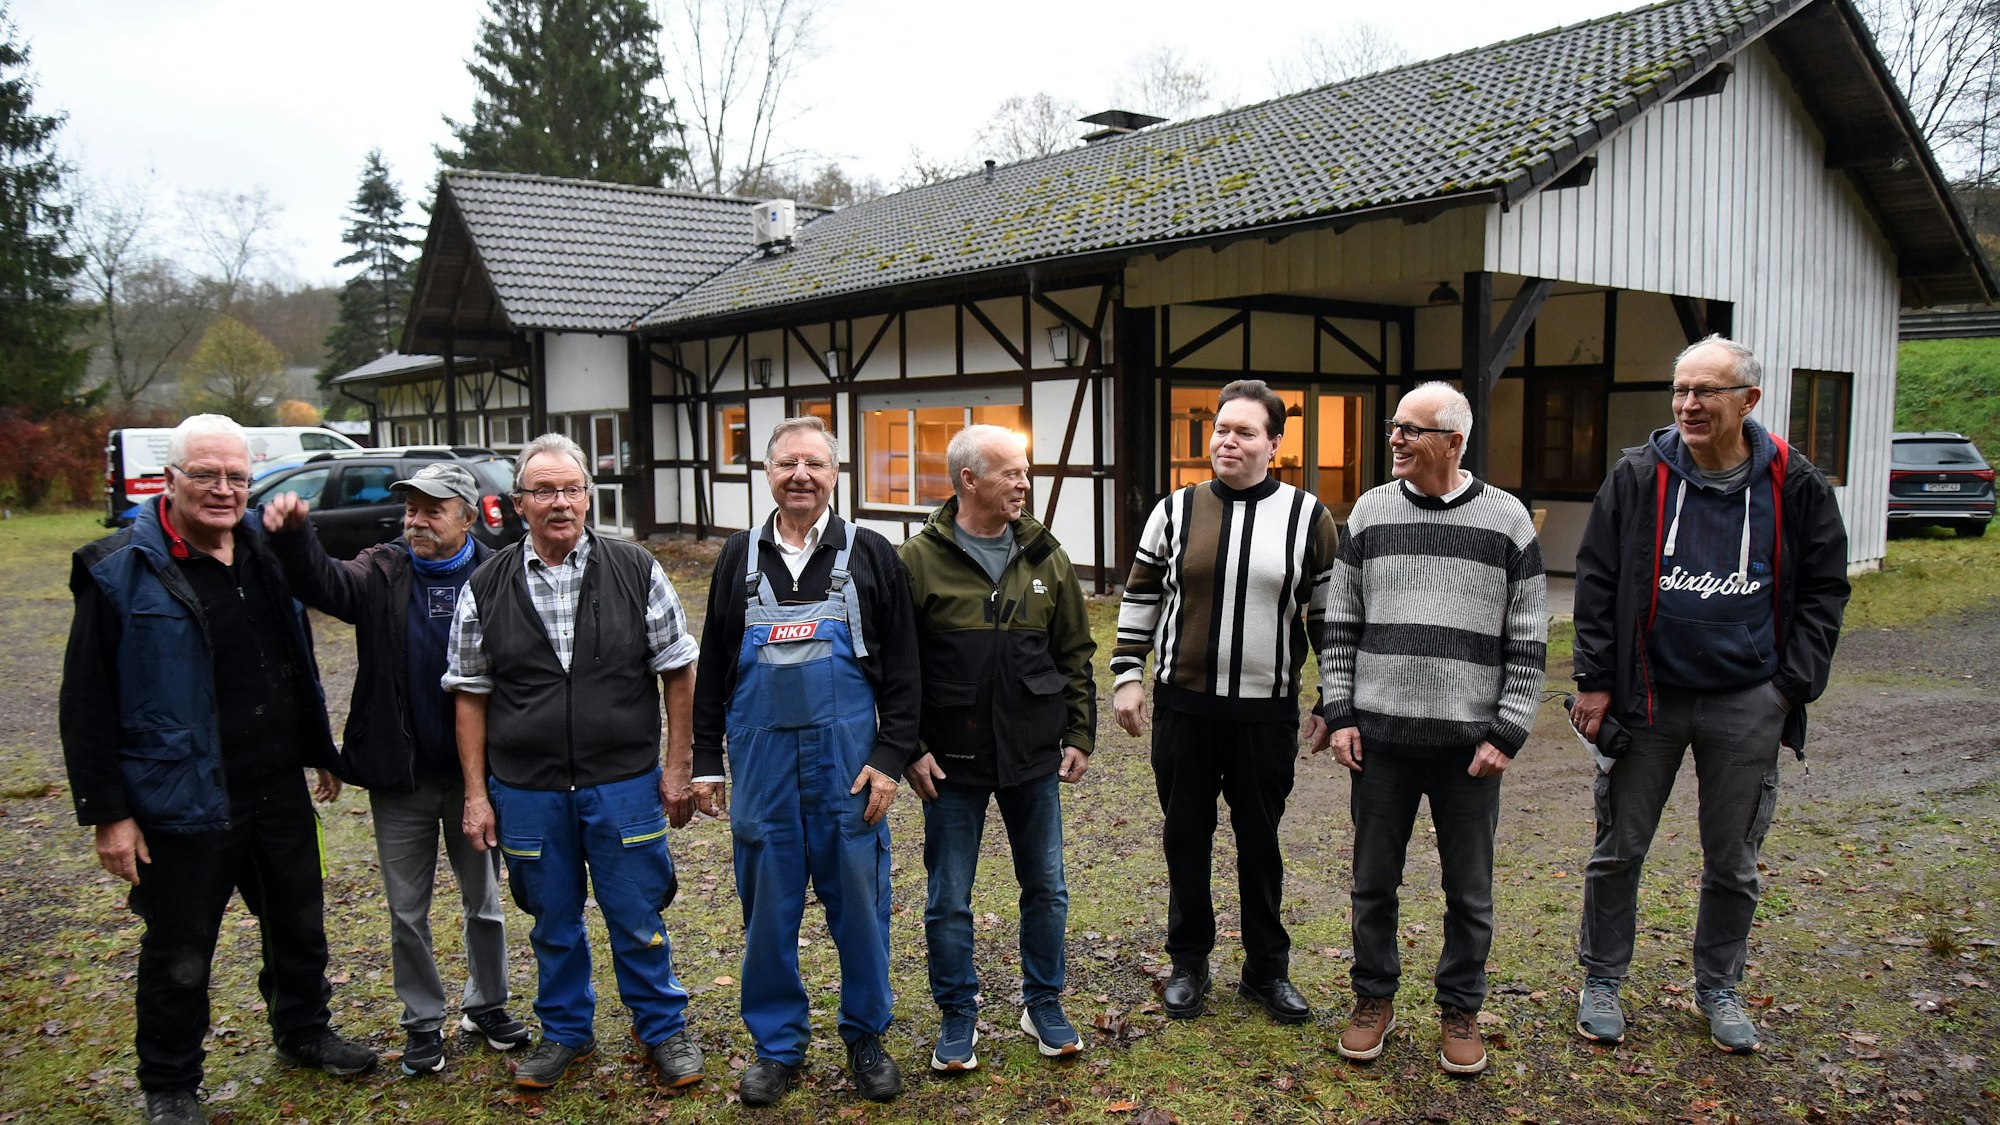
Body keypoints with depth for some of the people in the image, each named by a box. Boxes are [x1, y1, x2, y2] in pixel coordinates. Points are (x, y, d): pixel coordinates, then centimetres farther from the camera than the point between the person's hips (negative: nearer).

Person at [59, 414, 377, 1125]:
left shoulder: (267, 556, 6)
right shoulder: (120, 572, -12)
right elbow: (88, 705, -11)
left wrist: (320, 752, 18)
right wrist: (107, 813, -12)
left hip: (280, 794, 6)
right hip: (183, 806, -5)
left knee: (300, 926, 20)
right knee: (179, 959, 8)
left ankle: (302, 1033, 43)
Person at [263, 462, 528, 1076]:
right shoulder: (383, 573, -3)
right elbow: (323, 583, -23)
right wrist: (293, 534, -43)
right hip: (400, 775, 1)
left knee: (484, 899, 15)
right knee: (408, 910, 13)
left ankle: (486, 1003, 35)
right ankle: (423, 1020, 30)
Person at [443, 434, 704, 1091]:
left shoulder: (637, 571, -2)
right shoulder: (486, 587, 1)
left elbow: (677, 673, 1)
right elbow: (471, 696, 4)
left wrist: (677, 767, -2)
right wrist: (476, 794, 1)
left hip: (625, 784, -1)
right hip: (527, 791, 2)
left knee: (638, 919, 8)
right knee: (553, 922, 16)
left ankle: (663, 1028, 29)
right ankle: (565, 1032, 36)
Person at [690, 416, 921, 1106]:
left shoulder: (870, 556, 2)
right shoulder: (740, 558, 8)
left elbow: (900, 668, 1)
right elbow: (712, 667, 12)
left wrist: (891, 758, -6)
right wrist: (706, 762, 9)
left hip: (847, 755, -1)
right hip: (761, 757, 2)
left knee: (858, 898, 6)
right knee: (768, 904, 9)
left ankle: (865, 1037, 25)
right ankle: (777, 1044, 24)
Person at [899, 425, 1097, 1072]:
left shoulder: (1045, 558, 3)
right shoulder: (918, 560, -7)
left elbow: (1076, 654, 10)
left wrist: (1080, 736, 6)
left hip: (1034, 758, 3)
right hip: (951, 763, -3)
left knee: (1046, 888, 13)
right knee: (949, 899, 7)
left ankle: (1043, 1004, 32)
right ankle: (958, 1017, 26)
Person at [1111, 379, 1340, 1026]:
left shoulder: (1307, 516, -2)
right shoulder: (1175, 511, 2)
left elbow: (1329, 613, 2)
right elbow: (1140, 598, 8)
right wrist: (1127, 676, 3)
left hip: (1266, 711, -1)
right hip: (1182, 705, 1)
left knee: (1260, 842, 11)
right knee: (1186, 838, 11)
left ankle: (1267, 970, 28)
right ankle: (1188, 965, 28)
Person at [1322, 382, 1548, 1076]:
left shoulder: (1507, 522, -2)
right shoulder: (1369, 513, 3)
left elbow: (1528, 641, 0)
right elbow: (1340, 624, 7)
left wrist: (1507, 733, -5)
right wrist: (1340, 714, 1)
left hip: (1470, 740, -1)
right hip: (1380, 734, 2)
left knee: (1469, 889, 10)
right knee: (1374, 880, 11)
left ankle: (1460, 1010, 28)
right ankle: (1374, 1000, 29)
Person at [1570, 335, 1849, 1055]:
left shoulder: (1794, 484, -4)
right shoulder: (1639, 475, -6)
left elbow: (1823, 590, 4)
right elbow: (1597, 581, -3)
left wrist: (1792, 685, -3)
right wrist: (1595, 681, -7)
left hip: (1747, 705, 1)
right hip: (1647, 697, 0)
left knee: (1734, 862, 13)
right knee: (1619, 850, 8)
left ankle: (1718, 988, 32)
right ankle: (1601, 982, 25)